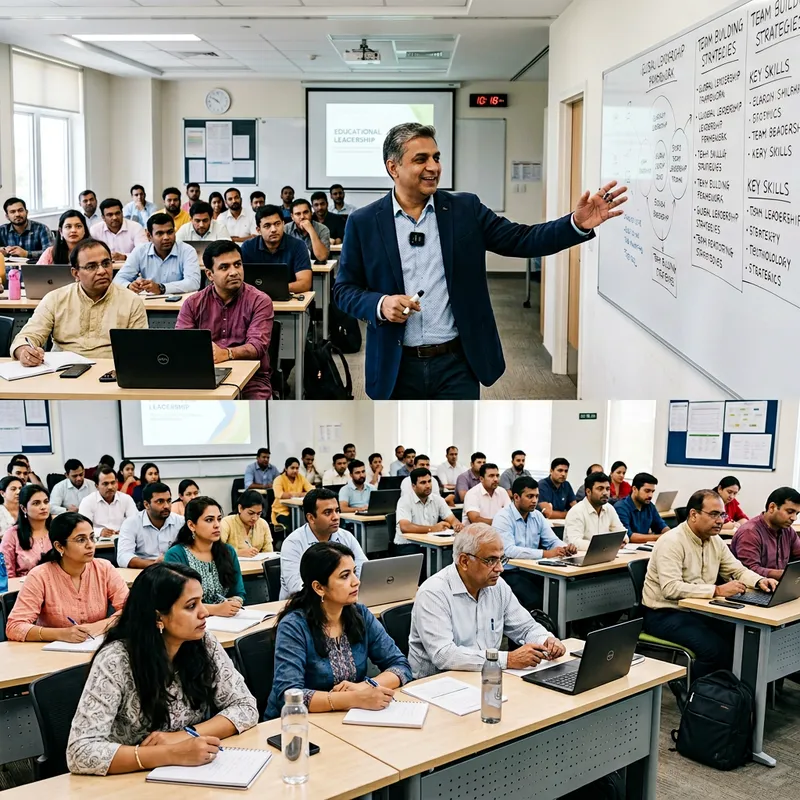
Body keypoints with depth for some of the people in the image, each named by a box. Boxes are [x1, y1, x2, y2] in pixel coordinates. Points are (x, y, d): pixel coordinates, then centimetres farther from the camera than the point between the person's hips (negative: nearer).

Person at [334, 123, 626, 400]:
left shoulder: (465, 209, 2)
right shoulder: (363, 222, -1)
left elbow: (520, 240, -1)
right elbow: (344, 289, 3)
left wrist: (577, 224, -16)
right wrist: (380, 304, -17)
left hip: (456, 364, 0)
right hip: (396, 367, 0)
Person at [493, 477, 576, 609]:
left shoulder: (537, 516, 10)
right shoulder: (503, 518, -12)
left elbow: (553, 541, 12)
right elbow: (508, 550, -24)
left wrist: (565, 548, -14)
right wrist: (545, 554, -30)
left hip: (533, 570, 7)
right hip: (509, 572, -6)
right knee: (535, 599, -31)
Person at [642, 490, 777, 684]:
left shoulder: (715, 541, 7)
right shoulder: (672, 542, -20)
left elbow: (738, 570, 14)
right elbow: (671, 588, -30)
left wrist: (759, 581, -8)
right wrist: (717, 590, -34)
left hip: (697, 610, 8)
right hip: (665, 614, -8)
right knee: (716, 648, -27)